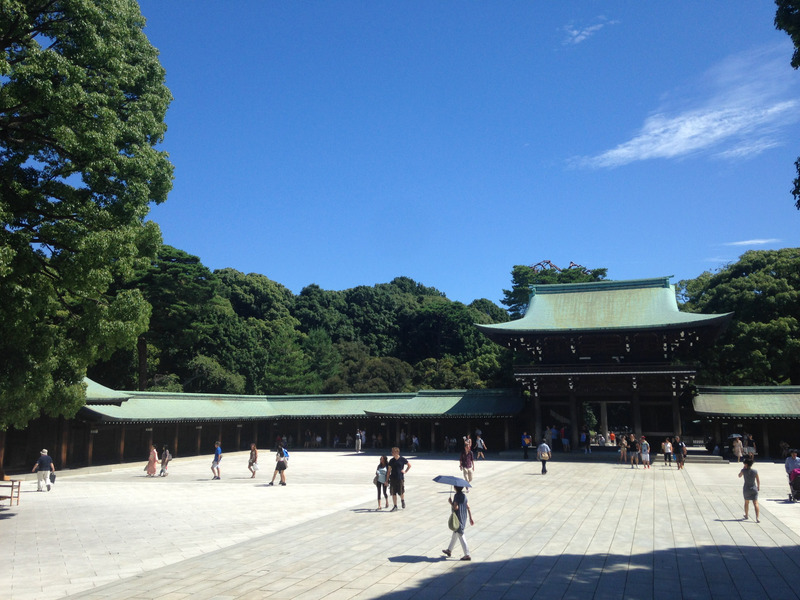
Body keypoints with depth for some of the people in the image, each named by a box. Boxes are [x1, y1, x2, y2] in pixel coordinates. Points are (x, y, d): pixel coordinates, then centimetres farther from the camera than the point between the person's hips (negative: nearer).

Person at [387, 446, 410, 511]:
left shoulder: (402, 459, -5)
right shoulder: (391, 460, 3)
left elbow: (409, 465, 10)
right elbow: (389, 470, 7)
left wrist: (405, 471, 0)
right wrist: (387, 480, 4)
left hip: (400, 478, -2)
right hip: (392, 479, 2)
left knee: (401, 492, 4)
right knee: (393, 493, 2)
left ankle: (402, 501, 35)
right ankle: (395, 506, 13)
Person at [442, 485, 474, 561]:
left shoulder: (457, 496, -17)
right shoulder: (464, 495, 6)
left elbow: (456, 507, -25)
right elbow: (468, 507, 8)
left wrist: (451, 502, -8)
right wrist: (470, 518, 12)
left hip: (458, 519, -9)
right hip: (464, 518, 9)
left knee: (461, 536, -4)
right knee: (454, 535, 22)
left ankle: (467, 555, -3)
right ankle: (449, 550, 36)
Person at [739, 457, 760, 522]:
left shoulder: (743, 470, -10)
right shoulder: (755, 471, -8)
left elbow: (739, 476, 10)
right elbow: (758, 480, -1)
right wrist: (758, 487, 16)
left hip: (746, 489, 0)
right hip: (754, 489, 0)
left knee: (746, 502, 19)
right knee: (755, 503, -4)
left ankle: (746, 516, 34)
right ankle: (757, 518, -16)